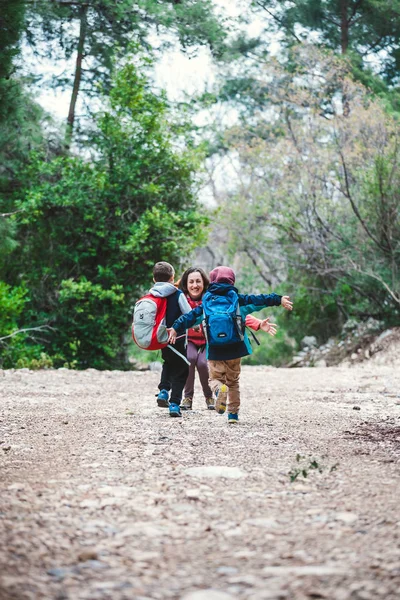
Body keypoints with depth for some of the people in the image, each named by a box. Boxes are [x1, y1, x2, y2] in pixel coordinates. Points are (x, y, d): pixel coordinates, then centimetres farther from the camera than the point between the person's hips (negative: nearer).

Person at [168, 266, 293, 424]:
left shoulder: (207, 301, 1)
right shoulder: (238, 299, 0)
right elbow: (257, 300, -3)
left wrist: (176, 328, -4)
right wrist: (278, 300, 1)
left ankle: (219, 389, -25)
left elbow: (192, 316, -4)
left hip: (215, 351, -1)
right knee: (233, 382, 17)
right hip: (235, 350, 1)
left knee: (215, 378, 11)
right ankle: (233, 414, 12)